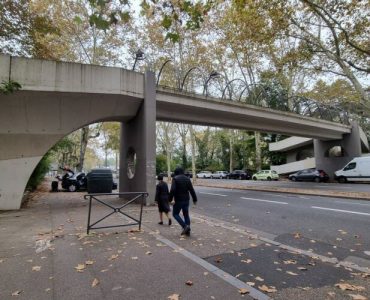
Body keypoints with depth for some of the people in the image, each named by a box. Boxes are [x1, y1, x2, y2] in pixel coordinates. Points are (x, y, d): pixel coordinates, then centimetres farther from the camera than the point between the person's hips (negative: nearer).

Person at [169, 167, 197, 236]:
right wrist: (194, 199, 13)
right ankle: (187, 231, 16)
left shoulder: (175, 179, -8)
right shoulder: (187, 179, 7)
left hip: (178, 200, -5)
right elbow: (192, 190, 6)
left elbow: (172, 190, -19)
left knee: (175, 213, 8)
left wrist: (170, 199, -13)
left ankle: (185, 226, -6)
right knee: (186, 214, 14)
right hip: (186, 200, 6)